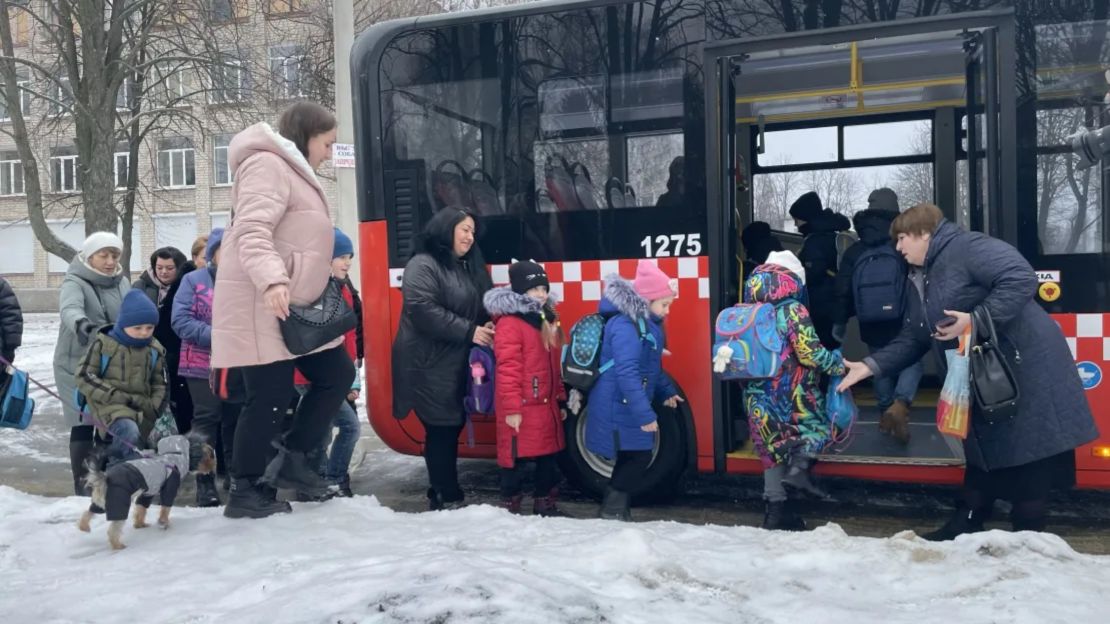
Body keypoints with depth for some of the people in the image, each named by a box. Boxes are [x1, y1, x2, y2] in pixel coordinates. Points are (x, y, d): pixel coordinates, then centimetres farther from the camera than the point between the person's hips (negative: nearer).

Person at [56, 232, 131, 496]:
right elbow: (70, 308, -32)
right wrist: (81, 324, -53)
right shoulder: (75, 282, -11)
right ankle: (82, 483, 9)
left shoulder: (122, 284, 8)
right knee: (84, 424, -1)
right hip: (78, 365, -5)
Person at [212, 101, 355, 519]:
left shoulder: (292, 170, 24)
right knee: (270, 397, -6)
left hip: (295, 305, 11)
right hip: (263, 304, -10)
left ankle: (289, 459, 16)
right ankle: (245, 494, 6)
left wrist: (317, 286, 30)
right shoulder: (267, 164, -10)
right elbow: (252, 232, -25)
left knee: (337, 375, 9)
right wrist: (272, 280, -40)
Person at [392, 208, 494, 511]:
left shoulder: (470, 266, 17)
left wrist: (488, 324, -2)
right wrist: (468, 332, -21)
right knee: (441, 430, -5)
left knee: (453, 427, 11)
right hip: (429, 366, -9)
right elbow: (423, 310, -22)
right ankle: (447, 498, 3)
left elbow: (484, 304, 22)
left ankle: (441, 494, 21)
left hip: (459, 364, 9)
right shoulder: (423, 265, -11)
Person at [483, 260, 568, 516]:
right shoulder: (509, 323, -15)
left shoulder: (547, 320, 13)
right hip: (520, 408, -9)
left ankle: (546, 503, 29)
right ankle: (510, 507, 12)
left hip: (547, 405, 9)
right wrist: (512, 408, -21)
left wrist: (561, 400, 18)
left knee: (549, 455, 16)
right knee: (514, 457, 1)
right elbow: (507, 370, -19)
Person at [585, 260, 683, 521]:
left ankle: (616, 509, 25)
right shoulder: (625, 327, -23)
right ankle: (612, 510, 6)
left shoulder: (645, 323, 11)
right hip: (619, 409, -10)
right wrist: (645, 414, -32)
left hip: (628, 408, 10)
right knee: (638, 457, -5)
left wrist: (665, 392, 19)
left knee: (631, 458, 15)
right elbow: (627, 375, -30)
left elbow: (652, 367, 24)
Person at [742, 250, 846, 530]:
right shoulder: (792, 310, -11)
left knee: (772, 448, 14)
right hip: (791, 395, -5)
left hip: (757, 397, 5)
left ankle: (775, 506, 14)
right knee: (817, 424, 16)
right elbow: (810, 354, -16)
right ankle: (798, 469, -7)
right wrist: (838, 362, -1)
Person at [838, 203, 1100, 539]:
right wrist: (871, 365, 5)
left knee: (1028, 456, -1)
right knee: (984, 453, 17)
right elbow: (912, 339, 15)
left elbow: (1021, 278, -26)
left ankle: (1028, 534, 8)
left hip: (1027, 370, -10)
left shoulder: (966, 247, -13)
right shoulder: (928, 283, 17)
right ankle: (965, 526, 27)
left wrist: (976, 320, -28)